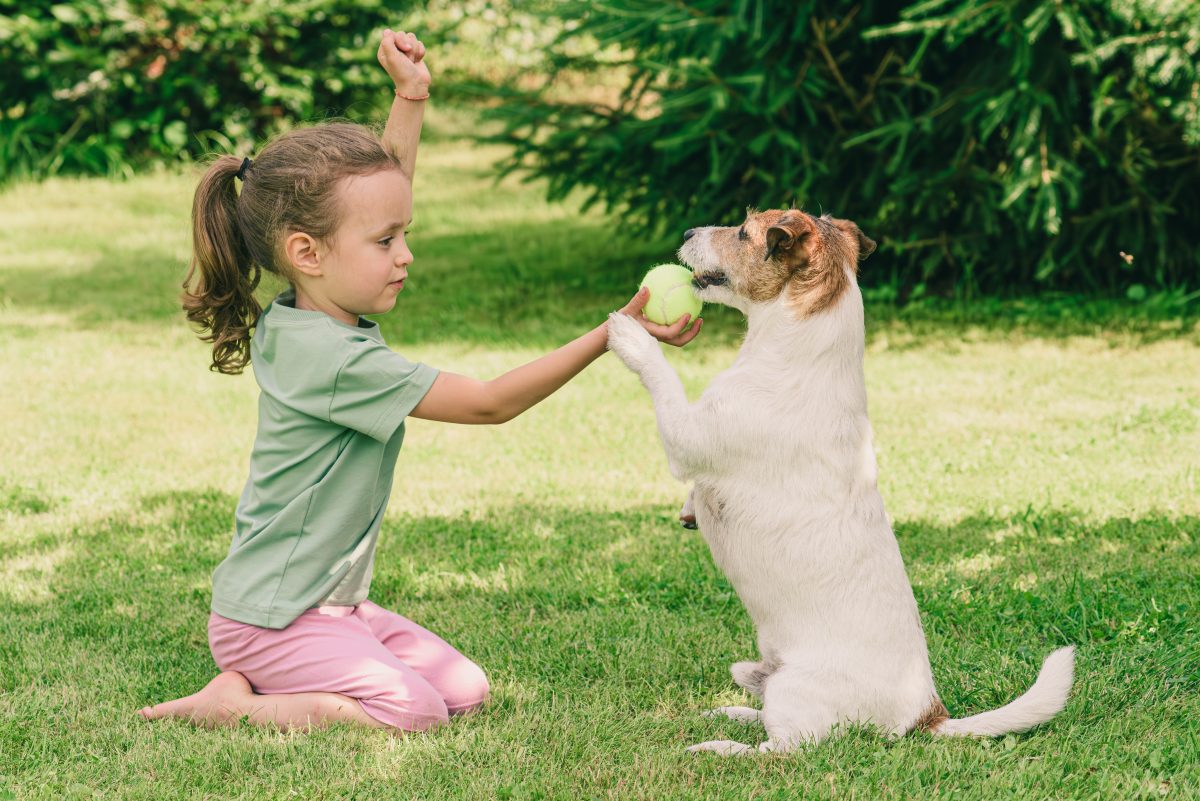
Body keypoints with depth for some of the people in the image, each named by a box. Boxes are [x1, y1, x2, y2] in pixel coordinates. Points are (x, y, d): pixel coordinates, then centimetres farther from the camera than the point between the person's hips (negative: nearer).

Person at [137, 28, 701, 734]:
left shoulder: (298, 321, 3)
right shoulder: (338, 360, -25)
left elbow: (383, 194, 18)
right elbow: (492, 403, -20)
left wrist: (412, 97, 13)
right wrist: (612, 335, -20)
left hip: (331, 603, 10)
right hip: (271, 617, -10)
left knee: (467, 691, 3)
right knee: (412, 709, -25)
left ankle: (256, 685, 6)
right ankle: (229, 706, -10)